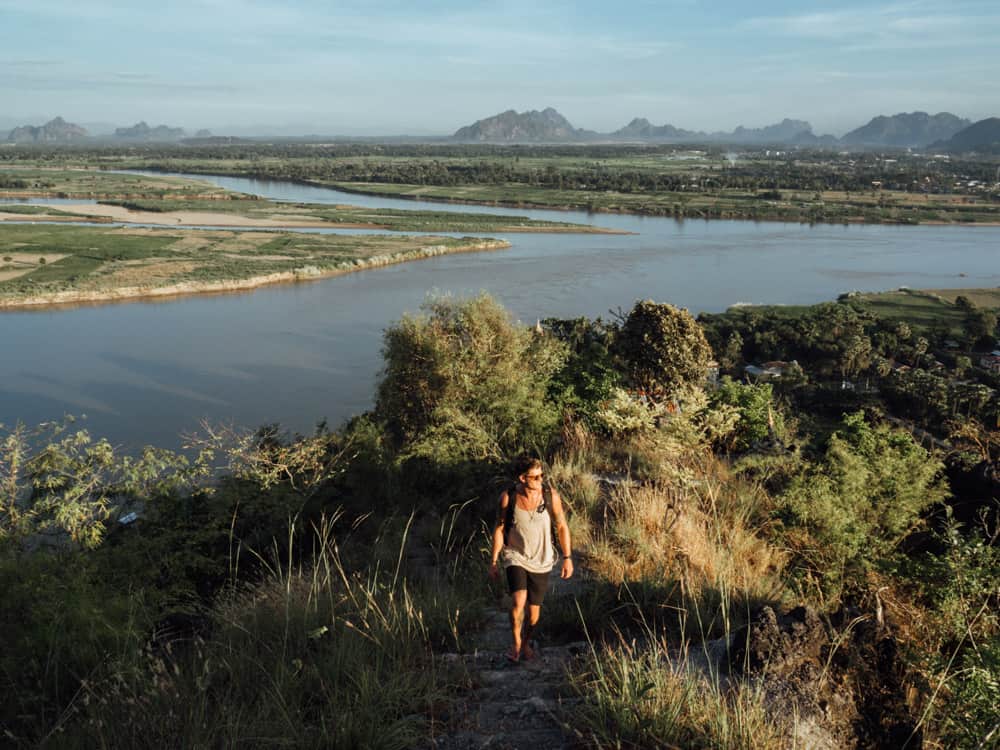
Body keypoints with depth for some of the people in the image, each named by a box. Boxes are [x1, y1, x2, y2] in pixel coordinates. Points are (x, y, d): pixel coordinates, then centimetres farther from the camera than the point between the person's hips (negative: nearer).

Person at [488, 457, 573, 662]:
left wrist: (567, 557, -4)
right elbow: (499, 529, -4)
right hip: (515, 556, -1)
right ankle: (516, 642, 5)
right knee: (518, 601, -22)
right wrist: (494, 561, 0)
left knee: (534, 610, 10)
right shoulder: (508, 497, -15)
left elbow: (562, 526, -3)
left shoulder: (551, 495, -15)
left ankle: (526, 642, 40)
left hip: (541, 561, 1)